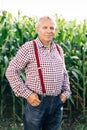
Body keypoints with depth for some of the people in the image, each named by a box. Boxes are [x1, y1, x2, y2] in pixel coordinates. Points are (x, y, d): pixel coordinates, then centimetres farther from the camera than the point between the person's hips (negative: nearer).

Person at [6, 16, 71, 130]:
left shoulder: (59, 49, 10)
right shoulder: (28, 48, -9)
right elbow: (11, 72, -10)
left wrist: (66, 92, 8)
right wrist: (26, 94, -14)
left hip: (57, 102, 5)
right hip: (36, 101, -5)